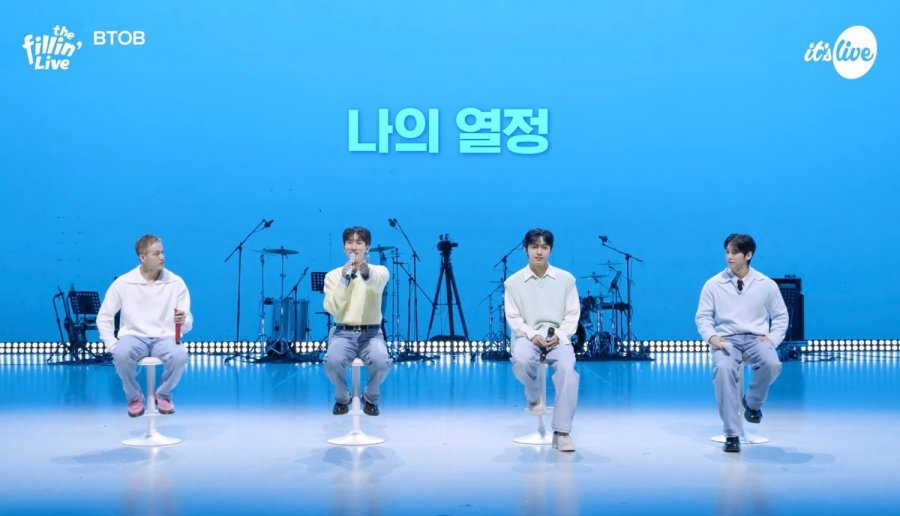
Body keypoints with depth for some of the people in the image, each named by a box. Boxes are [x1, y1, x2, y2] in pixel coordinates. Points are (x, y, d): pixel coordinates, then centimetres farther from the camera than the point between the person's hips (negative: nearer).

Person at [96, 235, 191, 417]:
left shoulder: (176, 282, -1)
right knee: (121, 354, -35)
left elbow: (188, 324, 0)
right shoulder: (123, 282, -1)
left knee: (180, 356, -34)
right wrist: (112, 345, -9)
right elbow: (104, 317, 6)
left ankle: (163, 394, -2)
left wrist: (183, 322, -26)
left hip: (165, 338, 0)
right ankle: (134, 397, -4)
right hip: (134, 337, 0)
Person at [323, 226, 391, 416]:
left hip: (371, 333, 0)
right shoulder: (333, 275, 7)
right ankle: (342, 398, 2)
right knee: (332, 361, -31)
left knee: (382, 362, -31)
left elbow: (377, 283, -24)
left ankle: (371, 397, 3)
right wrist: (344, 279, -16)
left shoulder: (380, 270, 3)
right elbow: (331, 308, -7)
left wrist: (366, 273, -48)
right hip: (343, 333, 1)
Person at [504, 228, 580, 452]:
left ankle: (561, 432, -24)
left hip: (558, 338, 1)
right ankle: (534, 396, 1)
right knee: (521, 360, -37)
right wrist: (533, 335, -16)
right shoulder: (513, 282, 3)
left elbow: (572, 314, 5)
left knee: (567, 369, -32)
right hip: (527, 337, 0)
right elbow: (513, 318, 2)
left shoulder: (566, 279, 5)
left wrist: (559, 335, -13)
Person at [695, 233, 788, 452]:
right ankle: (732, 434, -26)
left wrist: (772, 338, -3)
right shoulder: (713, 284, 3)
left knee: (772, 364, -34)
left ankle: (752, 402, 1)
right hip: (726, 340, -1)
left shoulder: (767, 285, 6)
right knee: (723, 368, -36)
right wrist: (711, 337, -14)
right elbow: (703, 316, 6)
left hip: (756, 339, 1)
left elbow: (780, 316, 14)